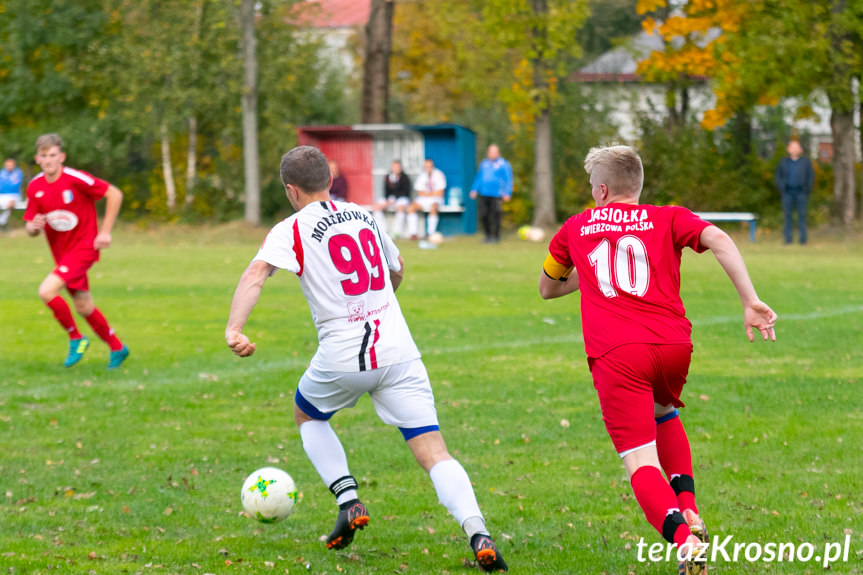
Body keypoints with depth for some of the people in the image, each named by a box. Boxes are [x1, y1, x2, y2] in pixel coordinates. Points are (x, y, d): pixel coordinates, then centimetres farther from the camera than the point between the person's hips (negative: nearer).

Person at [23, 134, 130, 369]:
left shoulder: (76, 179, -19)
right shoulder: (34, 187, -2)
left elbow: (115, 195, -12)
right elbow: (30, 228, 4)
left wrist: (105, 232, -12)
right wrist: (34, 227, -21)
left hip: (83, 246, -7)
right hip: (61, 252, 7)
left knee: (47, 291, -22)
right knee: (84, 308, 13)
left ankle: (75, 338, -2)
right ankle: (117, 348, 33)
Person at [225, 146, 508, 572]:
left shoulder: (292, 230, 0)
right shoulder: (365, 217, 16)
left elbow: (255, 274, -18)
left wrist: (234, 329, -30)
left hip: (343, 360, -3)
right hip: (398, 352, 3)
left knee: (307, 416, 29)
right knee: (433, 453, -2)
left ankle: (348, 501, 12)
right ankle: (477, 534, -24)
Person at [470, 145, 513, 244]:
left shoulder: (503, 164, 1)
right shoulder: (484, 163, 16)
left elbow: (508, 180, -1)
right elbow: (478, 177, 24)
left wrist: (507, 193, -9)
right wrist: (474, 190, 17)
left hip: (496, 195, -5)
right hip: (484, 194, 5)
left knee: (495, 216, -7)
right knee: (482, 215, 2)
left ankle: (495, 236, 4)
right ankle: (488, 235, 18)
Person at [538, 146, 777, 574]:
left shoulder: (576, 229, 21)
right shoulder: (667, 219, 17)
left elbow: (547, 289, 36)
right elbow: (718, 240, -3)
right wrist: (750, 302, -6)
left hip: (615, 355, -2)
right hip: (674, 345, 2)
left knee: (640, 462, -5)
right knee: (663, 412, 35)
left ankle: (683, 537, -34)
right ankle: (688, 509, 17)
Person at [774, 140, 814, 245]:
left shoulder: (806, 161, 9)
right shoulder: (784, 162, 12)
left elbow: (811, 176, 9)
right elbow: (777, 176, 14)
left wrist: (807, 189, -1)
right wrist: (781, 189, 2)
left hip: (800, 192, -1)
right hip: (787, 192, 1)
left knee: (802, 215, -3)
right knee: (788, 215, 0)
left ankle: (803, 239, 0)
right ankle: (788, 239, 3)